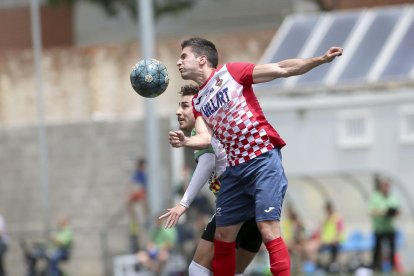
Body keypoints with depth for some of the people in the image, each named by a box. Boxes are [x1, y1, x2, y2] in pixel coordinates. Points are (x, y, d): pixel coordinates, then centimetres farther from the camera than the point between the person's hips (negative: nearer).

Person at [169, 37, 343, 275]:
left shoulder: (230, 72, -1)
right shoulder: (198, 102, 16)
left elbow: (281, 69, -5)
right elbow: (205, 138, 1)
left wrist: (321, 59, -15)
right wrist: (185, 141, -21)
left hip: (263, 160, -7)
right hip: (235, 169, 7)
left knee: (268, 231, -17)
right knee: (223, 237, 8)